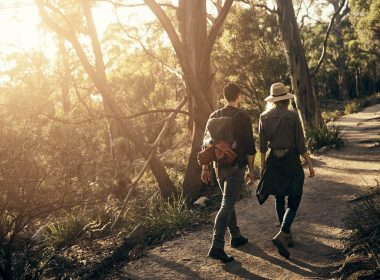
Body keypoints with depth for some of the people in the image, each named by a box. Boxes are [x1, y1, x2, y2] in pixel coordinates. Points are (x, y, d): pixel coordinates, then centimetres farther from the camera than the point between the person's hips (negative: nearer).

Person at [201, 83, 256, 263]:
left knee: (229, 202, 21)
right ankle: (216, 247, -14)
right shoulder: (243, 118, -9)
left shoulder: (214, 116, 6)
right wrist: (250, 169, 0)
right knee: (227, 206, -8)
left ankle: (236, 237, 32)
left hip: (220, 167, 6)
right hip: (236, 167, -6)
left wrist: (205, 168, 13)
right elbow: (249, 147, -9)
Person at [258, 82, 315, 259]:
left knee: (279, 200, 16)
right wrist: (309, 163, 1)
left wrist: (262, 165, 13)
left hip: (273, 160, 4)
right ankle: (282, 235, -17)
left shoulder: (264, 117, 0)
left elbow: (263, 145, 4)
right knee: (293, 201, 1)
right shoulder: (292, 116, -10)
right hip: (291, 160, -4)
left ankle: (287, 235, 26)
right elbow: (300, 144, -8)